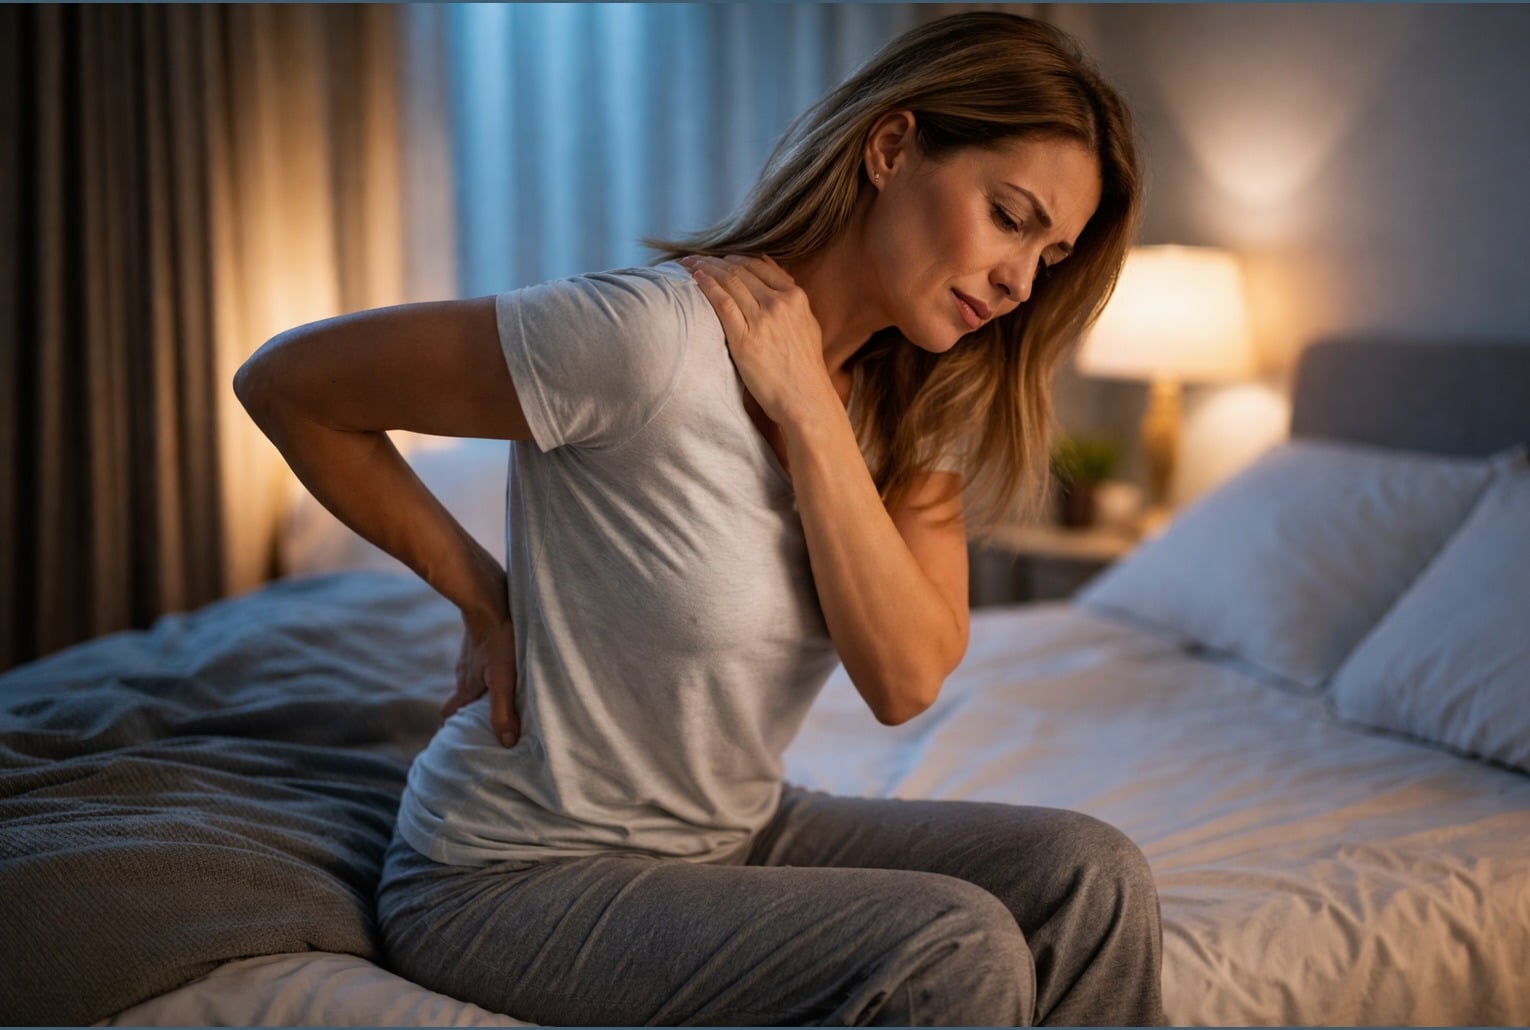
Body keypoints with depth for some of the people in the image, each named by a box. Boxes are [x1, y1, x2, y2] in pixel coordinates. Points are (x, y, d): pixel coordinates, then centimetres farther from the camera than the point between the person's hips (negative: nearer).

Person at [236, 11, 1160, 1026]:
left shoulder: (919, 394, -1)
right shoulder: (652, 336, -25)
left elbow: (906, 679, -14)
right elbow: (285, 381, -16)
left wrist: (808, 406, -21)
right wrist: (478, 591, -11)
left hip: (734, 834, 7)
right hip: (517, 877, -6)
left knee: (1089, 875, -13)